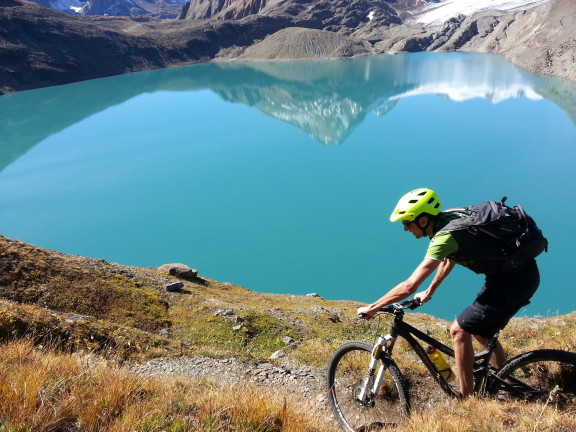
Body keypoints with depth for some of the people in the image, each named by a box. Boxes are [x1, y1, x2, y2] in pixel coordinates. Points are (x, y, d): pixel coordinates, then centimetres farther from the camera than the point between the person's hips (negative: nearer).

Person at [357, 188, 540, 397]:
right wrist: (429, 291, 28)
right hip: (524, 273, 9)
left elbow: (409, 287, -28)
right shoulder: (448, 219, 3)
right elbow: (448, 259, 22)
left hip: (515, 280, -9)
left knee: (459, 330, -6)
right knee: (481, 330, 20)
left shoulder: (445, 236, -24)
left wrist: (372, 308, -18)